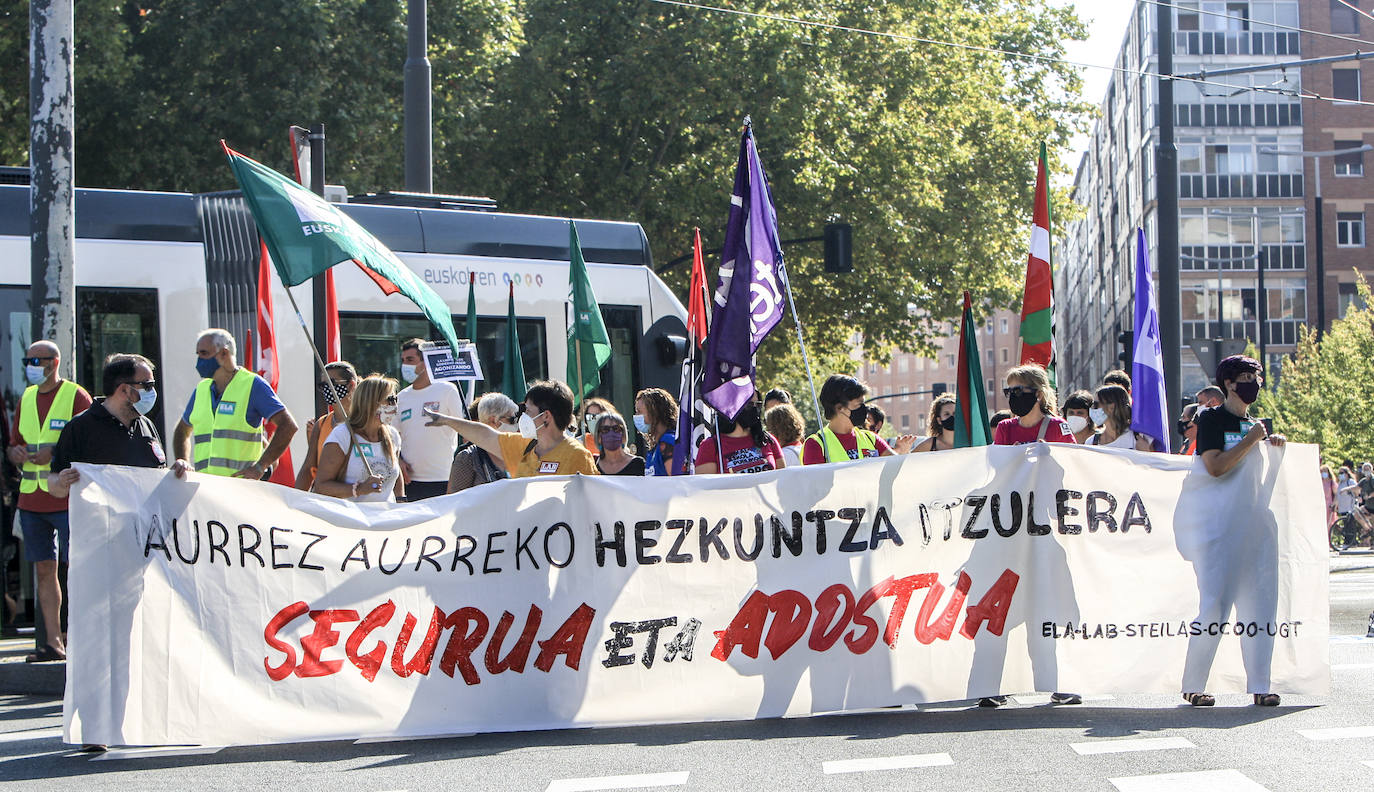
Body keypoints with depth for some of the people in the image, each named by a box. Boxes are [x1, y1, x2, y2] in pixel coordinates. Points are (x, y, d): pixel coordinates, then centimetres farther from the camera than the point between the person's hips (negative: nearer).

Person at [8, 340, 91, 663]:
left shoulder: (76, 396, -3)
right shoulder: (26, 398, 16)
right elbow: (14, 443, 23)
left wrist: (56, 453, -19)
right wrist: (16, 452, -1)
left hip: (67, 499, -6)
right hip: (31, 499, 6)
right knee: (44, 569, 6)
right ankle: (53, 642, 11)